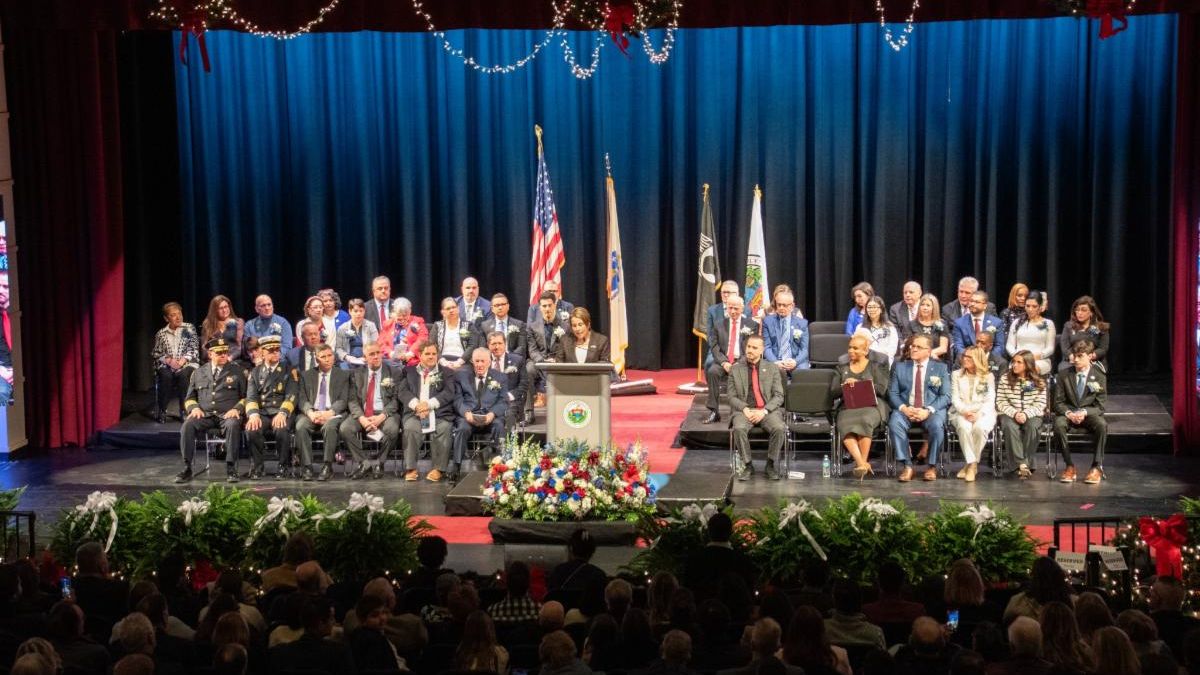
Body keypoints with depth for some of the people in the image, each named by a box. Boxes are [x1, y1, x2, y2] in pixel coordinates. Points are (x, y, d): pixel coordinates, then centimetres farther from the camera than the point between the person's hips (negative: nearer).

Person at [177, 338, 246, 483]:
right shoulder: (199, 373, 18)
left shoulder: (237, 372, 13)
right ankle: (187, 468, -23)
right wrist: (194, 408, -2)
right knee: (187, 425, -29)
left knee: (233, 425, -37)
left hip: (227, 415, -2)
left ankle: (231, 468, -29)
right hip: (204, 414, 2)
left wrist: (237, 409, -9)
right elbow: (190, 398, 20)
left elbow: (245, 397, 11)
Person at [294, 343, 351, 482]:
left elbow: (343, 400, 3)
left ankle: (327, 467, -31)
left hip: (333, 414, -2)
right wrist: (311, 413, -14)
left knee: (329, 426, -37)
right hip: (311, 414, 2)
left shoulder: (343, 375, 13)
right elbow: (302, 399, 7)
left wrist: (329, 413, -16)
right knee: (301, 426, -32)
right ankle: (306, 467, -28)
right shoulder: (306, 375, 17)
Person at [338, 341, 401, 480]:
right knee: (344, 429, -27)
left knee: (392, 430, -35)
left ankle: (378, 463, -10)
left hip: (385, 413, -2)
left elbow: (396, 399, 0)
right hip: (361, 413, 2)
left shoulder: (393, 373, 7)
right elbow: (352, 400, 4)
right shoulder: (356, 374, 12)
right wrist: (361, 418, -16)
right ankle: (364, 463, -12)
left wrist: (382, 416, -17)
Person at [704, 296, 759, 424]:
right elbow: (715, 348, 7)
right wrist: (724, 362, -12)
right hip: (723, 361, 2)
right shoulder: (720, 326, 16)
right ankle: (714, 411, -27)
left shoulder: (751, 325, 10)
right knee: (712, 371, -30)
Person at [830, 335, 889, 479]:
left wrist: (858, 384, -3)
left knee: (864, 420, -38)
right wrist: (844, 386, -4)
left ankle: (863, 461, -33)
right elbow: (832, 393, 16)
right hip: (848, 407, 2)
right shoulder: (841, 369, 27)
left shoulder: (876, 367, 19)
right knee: (845, 425, -34)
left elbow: (881, 389, 2)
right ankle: (862, 463, -43)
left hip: (871, 404, -2)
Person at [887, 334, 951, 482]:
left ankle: (932, 466, -16)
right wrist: (903, 408, -13)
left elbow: (946, 396, 2)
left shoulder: (941, 368, 12)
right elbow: (892, 393, 8)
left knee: (937, 425, -34)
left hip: (932, 410, -1)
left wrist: (928, 410, -15)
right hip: (905, 409, 1)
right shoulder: (900, 367, 17)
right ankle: (907, 466, -24)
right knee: (894, 423, -32)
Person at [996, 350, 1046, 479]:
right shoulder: (1005, 379, 3)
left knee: (1032, 426, -35)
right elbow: (1001, 402, 1)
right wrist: (1014, 413, -16)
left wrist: (1026, 414, -19)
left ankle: (1024, 461, -25)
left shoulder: (1038, 382, 4)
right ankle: (1022, 464, -36)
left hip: (1031, 415, 0)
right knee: (1010, 427, -35)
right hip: (1010, 414, 0)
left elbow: (1040, 405, -1)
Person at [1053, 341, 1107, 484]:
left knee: (1102, 425, -34)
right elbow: (1058, 402, 1)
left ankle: (1097, 467, -24)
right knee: (1058, 425, -34)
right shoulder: (1064, 375, 1)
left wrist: (1084, 412, -24)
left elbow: (1100, 406, -3)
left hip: (1089, 414, -1)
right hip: (1068, 414, 1)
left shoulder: (1099, 377, -1)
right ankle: (1069, 466, -23)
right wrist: (1068, 413, -21)